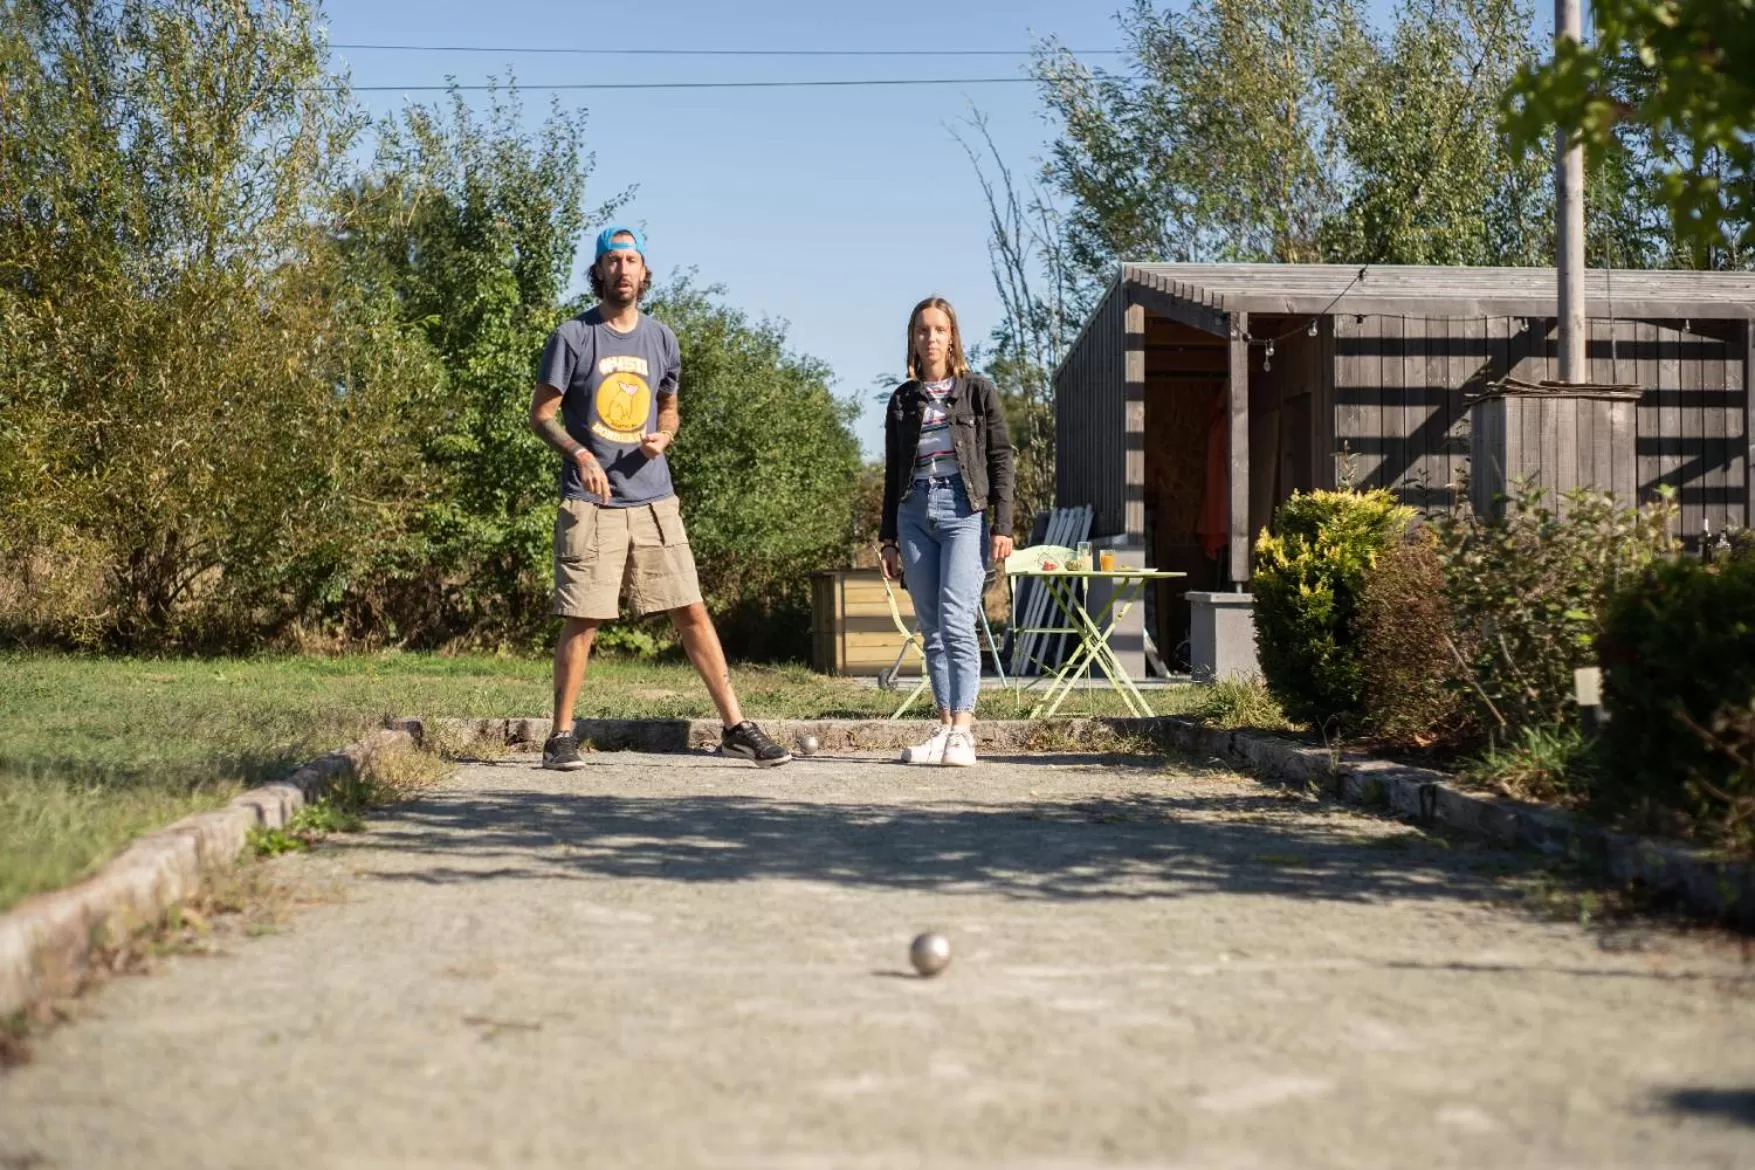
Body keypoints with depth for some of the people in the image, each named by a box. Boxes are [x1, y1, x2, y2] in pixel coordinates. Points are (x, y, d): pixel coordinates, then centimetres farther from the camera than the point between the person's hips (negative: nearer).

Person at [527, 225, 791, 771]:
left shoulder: (661, 339, 11)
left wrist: (662, 438, 0)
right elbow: (541, 414, 0)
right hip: (591, 504, -3)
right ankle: (561, 737, 11)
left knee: (692, 612, 2)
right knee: (581, 622, -2)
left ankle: (736, 727, 7)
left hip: (654, 501, 4)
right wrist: (578, 453, -18)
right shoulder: (572, 337, -2)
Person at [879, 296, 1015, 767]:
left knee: (956, 621, -15)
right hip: (915, 512, 4)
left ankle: (963, 731, -16)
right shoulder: (902, 399, 15)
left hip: (964, 510, -4)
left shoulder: (978, 391, 6)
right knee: (931, 628, 3)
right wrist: (887, 536, 15)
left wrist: (1002, 525, -6)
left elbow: (1001, 459, 3)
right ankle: (945, 727, 6)